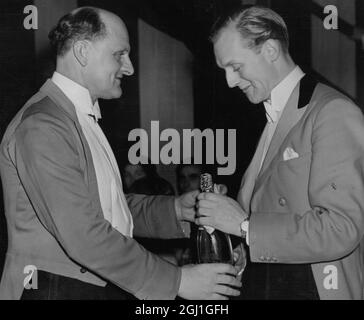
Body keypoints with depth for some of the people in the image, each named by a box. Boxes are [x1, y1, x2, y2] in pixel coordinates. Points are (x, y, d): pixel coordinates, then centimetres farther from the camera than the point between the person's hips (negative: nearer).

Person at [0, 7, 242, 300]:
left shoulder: (86, 119, 14)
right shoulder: (41, 125, -18)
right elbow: (83, 235, -25)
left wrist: (175, 209, -1)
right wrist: (177, 281, -22)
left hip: (106, 285, 9)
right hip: (60, 289, -9)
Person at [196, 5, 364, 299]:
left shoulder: (334, 113, -15)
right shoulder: (274, 118, 12)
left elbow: (340, 229, -23)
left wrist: (245, 225, -19)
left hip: (312, 288, -7)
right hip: (261, 286, 7)